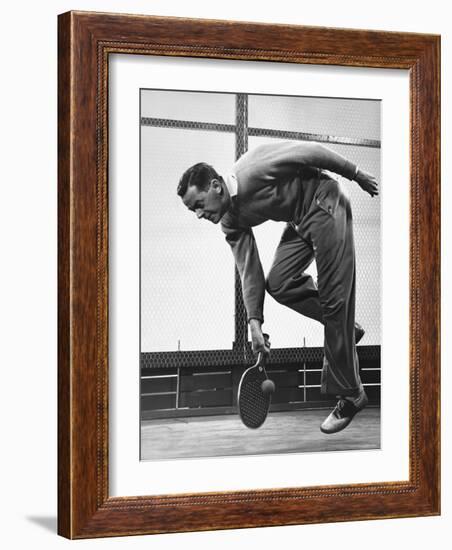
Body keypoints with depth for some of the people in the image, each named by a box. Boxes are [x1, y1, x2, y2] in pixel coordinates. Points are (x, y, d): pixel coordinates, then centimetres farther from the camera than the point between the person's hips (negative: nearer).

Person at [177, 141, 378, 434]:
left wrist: (356, 174, -10)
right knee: (278, 283, -9)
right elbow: (249, 271, 0)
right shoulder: (231, 222, -2)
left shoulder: (252, 170, -26)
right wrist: (255, 321, -7)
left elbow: (309, 151, -19)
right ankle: (344, 327, 9)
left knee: (333, 298, -9)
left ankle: (350, 396, -5)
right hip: (298, 221, 8)